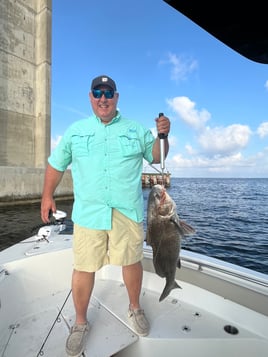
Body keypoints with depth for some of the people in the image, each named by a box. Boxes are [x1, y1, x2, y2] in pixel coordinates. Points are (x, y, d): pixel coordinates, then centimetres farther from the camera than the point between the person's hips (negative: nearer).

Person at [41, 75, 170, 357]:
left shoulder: (136, 129, 8)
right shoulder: (75, 130, 10)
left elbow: (157, 157, 10)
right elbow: (56, 164, 15)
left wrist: (162, 136, -8)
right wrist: (47, 195, 8)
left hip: (128, 212, 0)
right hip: (88, 213, 1)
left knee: (132, 261, 11)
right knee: (84, 267, 6)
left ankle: (135, 309, 40)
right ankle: (80, 323, 32)